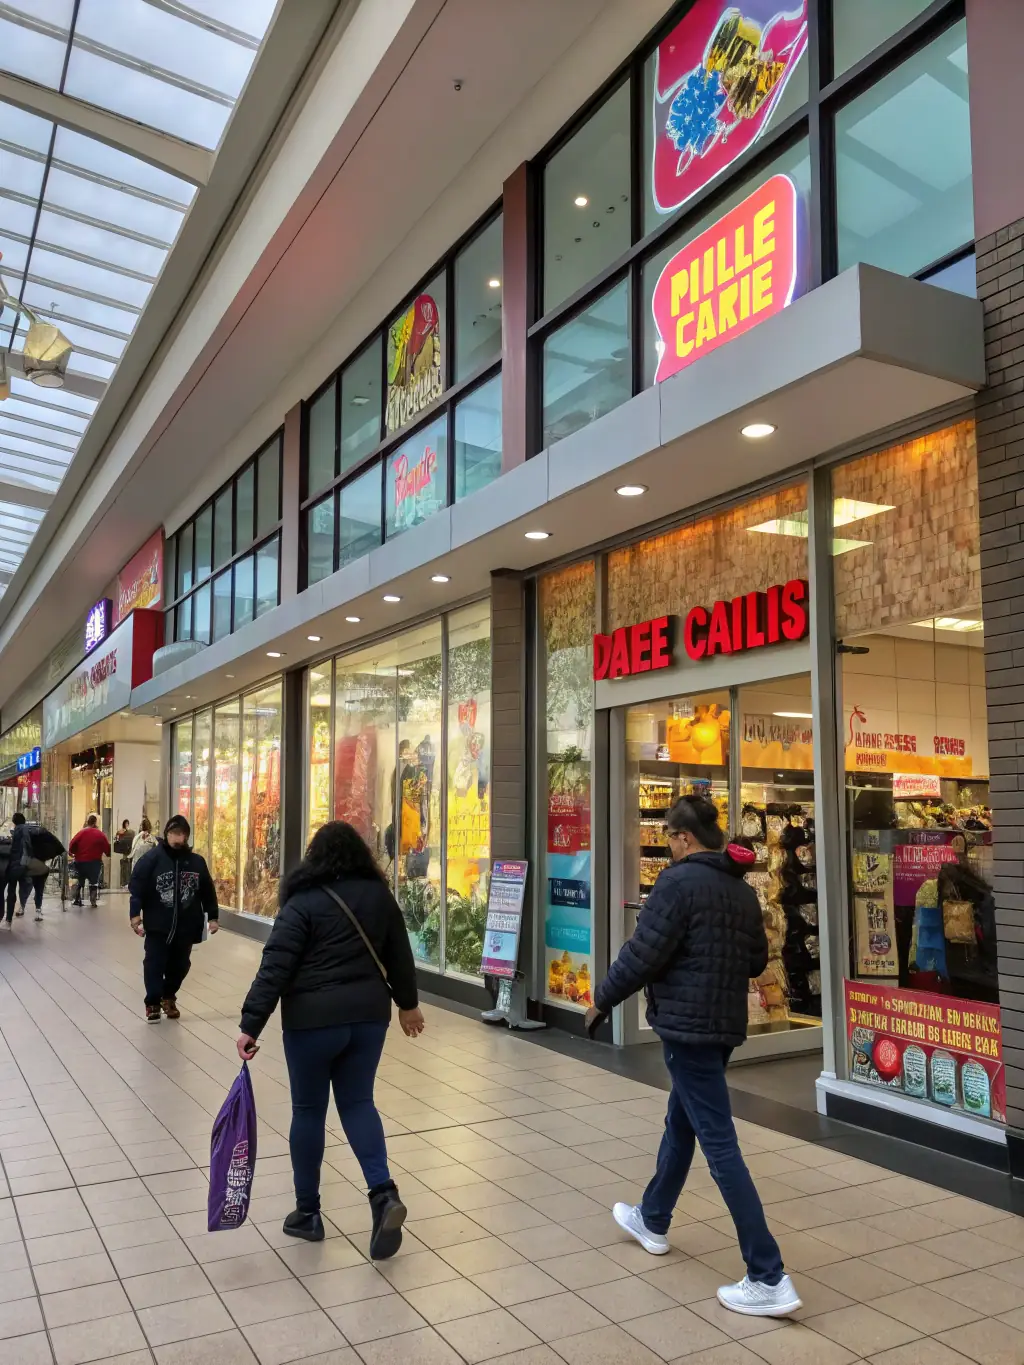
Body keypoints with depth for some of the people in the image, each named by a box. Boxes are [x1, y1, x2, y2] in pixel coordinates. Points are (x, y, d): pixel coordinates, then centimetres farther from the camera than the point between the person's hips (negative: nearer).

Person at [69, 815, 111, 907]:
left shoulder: (81, 833, -2)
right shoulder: (100, 834, -6)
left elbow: (72, 845, -6)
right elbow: (107, 848, -4)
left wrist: (71, 852, 13)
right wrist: (108, 854, 16)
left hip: (80, 861, 2)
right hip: (94, 862, -2)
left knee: (79, 881, 19)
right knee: (94, 882, 8)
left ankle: (76, 900, 19)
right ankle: (93, 902, 0)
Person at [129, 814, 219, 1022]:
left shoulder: (197, 861, 2)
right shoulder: (151, 858, -8)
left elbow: (208, 892, 8)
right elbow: (136, 887, -11)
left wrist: (213, 917, 7)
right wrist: (135, 914, -19)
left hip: (186, 926, 3)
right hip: (158, 925, -3)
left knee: (180, 965, 14)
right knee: (155, 964, 1)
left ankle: (169, 997, 35)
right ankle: (153, 1003, 17)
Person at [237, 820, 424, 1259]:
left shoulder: (304, 902, -10)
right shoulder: (379, 895, 5)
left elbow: (275, 967, -15)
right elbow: (399, 954, 13)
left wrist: (251, 1025, -13)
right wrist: (407, 1003, 25)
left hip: (313, 1018, -4)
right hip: (368, 1013, 4)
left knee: (308, 1110, 10)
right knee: (357, 1102, 15)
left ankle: (307, 1214, 21)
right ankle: (383, 1193, -2)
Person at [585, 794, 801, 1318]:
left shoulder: (679, 880, -17)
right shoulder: (741, 887, 8)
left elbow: (642, 953, -18)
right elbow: (757, 960, 15)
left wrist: (602, 999, -4)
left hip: (687, 1023, -9)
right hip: (725, 1022, 9)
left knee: (718, 1142, -5)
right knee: (681, 1123, 24)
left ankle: (769, 1279, -3)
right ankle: (652, 1220, 42)